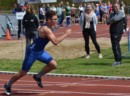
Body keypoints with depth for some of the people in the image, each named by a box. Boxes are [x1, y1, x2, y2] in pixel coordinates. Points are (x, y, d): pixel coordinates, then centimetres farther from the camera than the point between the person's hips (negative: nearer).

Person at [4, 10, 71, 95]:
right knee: (23, 72, 3)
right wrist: (66, 34, -32)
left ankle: (38, 77, 14)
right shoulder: (46, 29, -29)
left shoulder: (47, 27, 1)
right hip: (32, 52, -9)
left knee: (53, 64, -4)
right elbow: (55, 42, -37)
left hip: (40, 51, 9)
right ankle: (8, 85, 23)